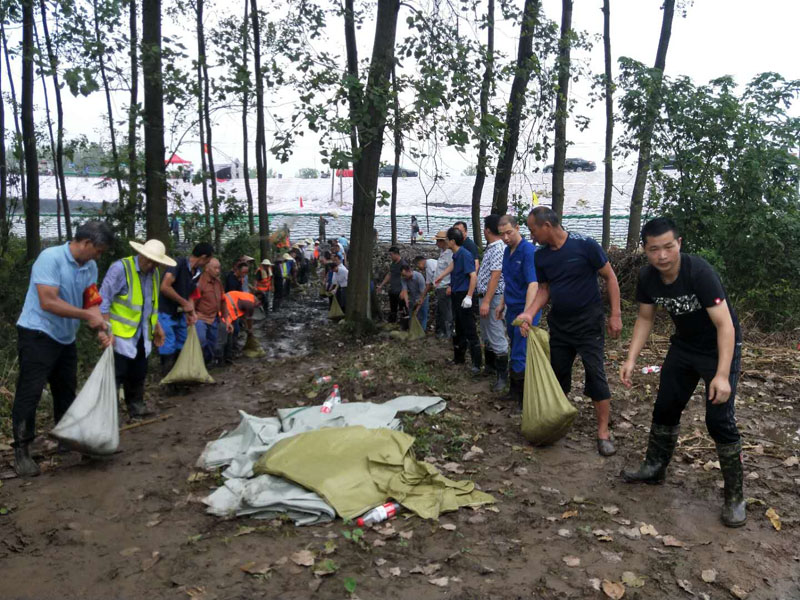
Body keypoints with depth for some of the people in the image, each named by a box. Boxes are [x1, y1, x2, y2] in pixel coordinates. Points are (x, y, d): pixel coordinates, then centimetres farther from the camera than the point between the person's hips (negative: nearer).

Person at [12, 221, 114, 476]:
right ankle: (21, 450, 5)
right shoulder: (50, 258, -20)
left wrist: (101, 331, -10)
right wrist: (87, 315, -22)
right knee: (29, 393, -4)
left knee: (66, 391, 16)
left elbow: (92, 302, 5)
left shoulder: (90, 267, 3)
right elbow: (48, 302, -26)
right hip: (37, 336, -8)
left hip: (65, 339, 8)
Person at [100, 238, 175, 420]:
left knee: (138, 376, 15)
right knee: (116, 376, -5)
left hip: (142, 336, 7)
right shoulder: (120, 268, -15)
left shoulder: (154, 273, 8)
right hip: (121, 334, -7)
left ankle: (136, 409, 26)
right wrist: (107, 330, -20)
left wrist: (157, 327, 21)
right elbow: (104, 300, -16)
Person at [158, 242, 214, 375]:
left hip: (180, 314, 8)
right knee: (169, 348, -3)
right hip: (166, 313, -8)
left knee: (182, 345, 14)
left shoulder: (197, 273, 2)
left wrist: (191, 312, -5)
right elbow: (165, 287, -30)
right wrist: (184, 303, -22)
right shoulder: (179, 264, -22)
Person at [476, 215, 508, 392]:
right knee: (486, 336, 19)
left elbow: (495, 277, -23)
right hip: (485, 297, 10)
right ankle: (490, 367, 33)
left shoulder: (499, 249, -18)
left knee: (497, 338, -6)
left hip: (493, 299, -10)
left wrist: (486, 302, -25)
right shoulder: (490, 248, 12)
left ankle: (503, 376, 1)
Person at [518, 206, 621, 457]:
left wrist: (615, 314, -11)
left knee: (595, 373, -5)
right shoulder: (541, 256, 1)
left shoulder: (585, 245, -15)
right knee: (558, 373, 12)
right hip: (558, 323, 6)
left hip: (588, 323, -5)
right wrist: (529, 313, -8)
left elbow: (610, 278, -8)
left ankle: (603, 431, 4)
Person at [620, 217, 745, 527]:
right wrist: (631, 359, -8)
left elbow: (725, 325, -32)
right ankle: (654, 468, 32)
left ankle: (734, 497, 3)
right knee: (665, 407, 12)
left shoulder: (699, 272, -31)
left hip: (720, 347, -6)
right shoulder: (647, 277, -13)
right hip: (684, 345, 6)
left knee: (719, 419, -11)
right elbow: (645, 319, 2)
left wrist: (722, 375, -39)